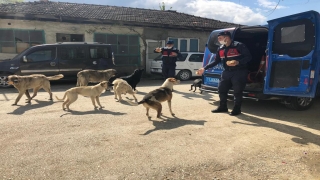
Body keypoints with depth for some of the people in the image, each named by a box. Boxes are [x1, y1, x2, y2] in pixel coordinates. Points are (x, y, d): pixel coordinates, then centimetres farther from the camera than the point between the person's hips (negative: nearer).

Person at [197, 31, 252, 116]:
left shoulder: (239, 46, -11)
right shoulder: (220, 49, 9)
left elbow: (249, 57, -12)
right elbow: (216, 61, 14)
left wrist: (238, 62, -28)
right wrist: (204, 68, 6)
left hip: (239, 72, -6)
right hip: (227, 72, 7)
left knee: (237, 91, -2)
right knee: (221, 89, 9)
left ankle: (237, 109, 15)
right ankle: (222, 107, 26)